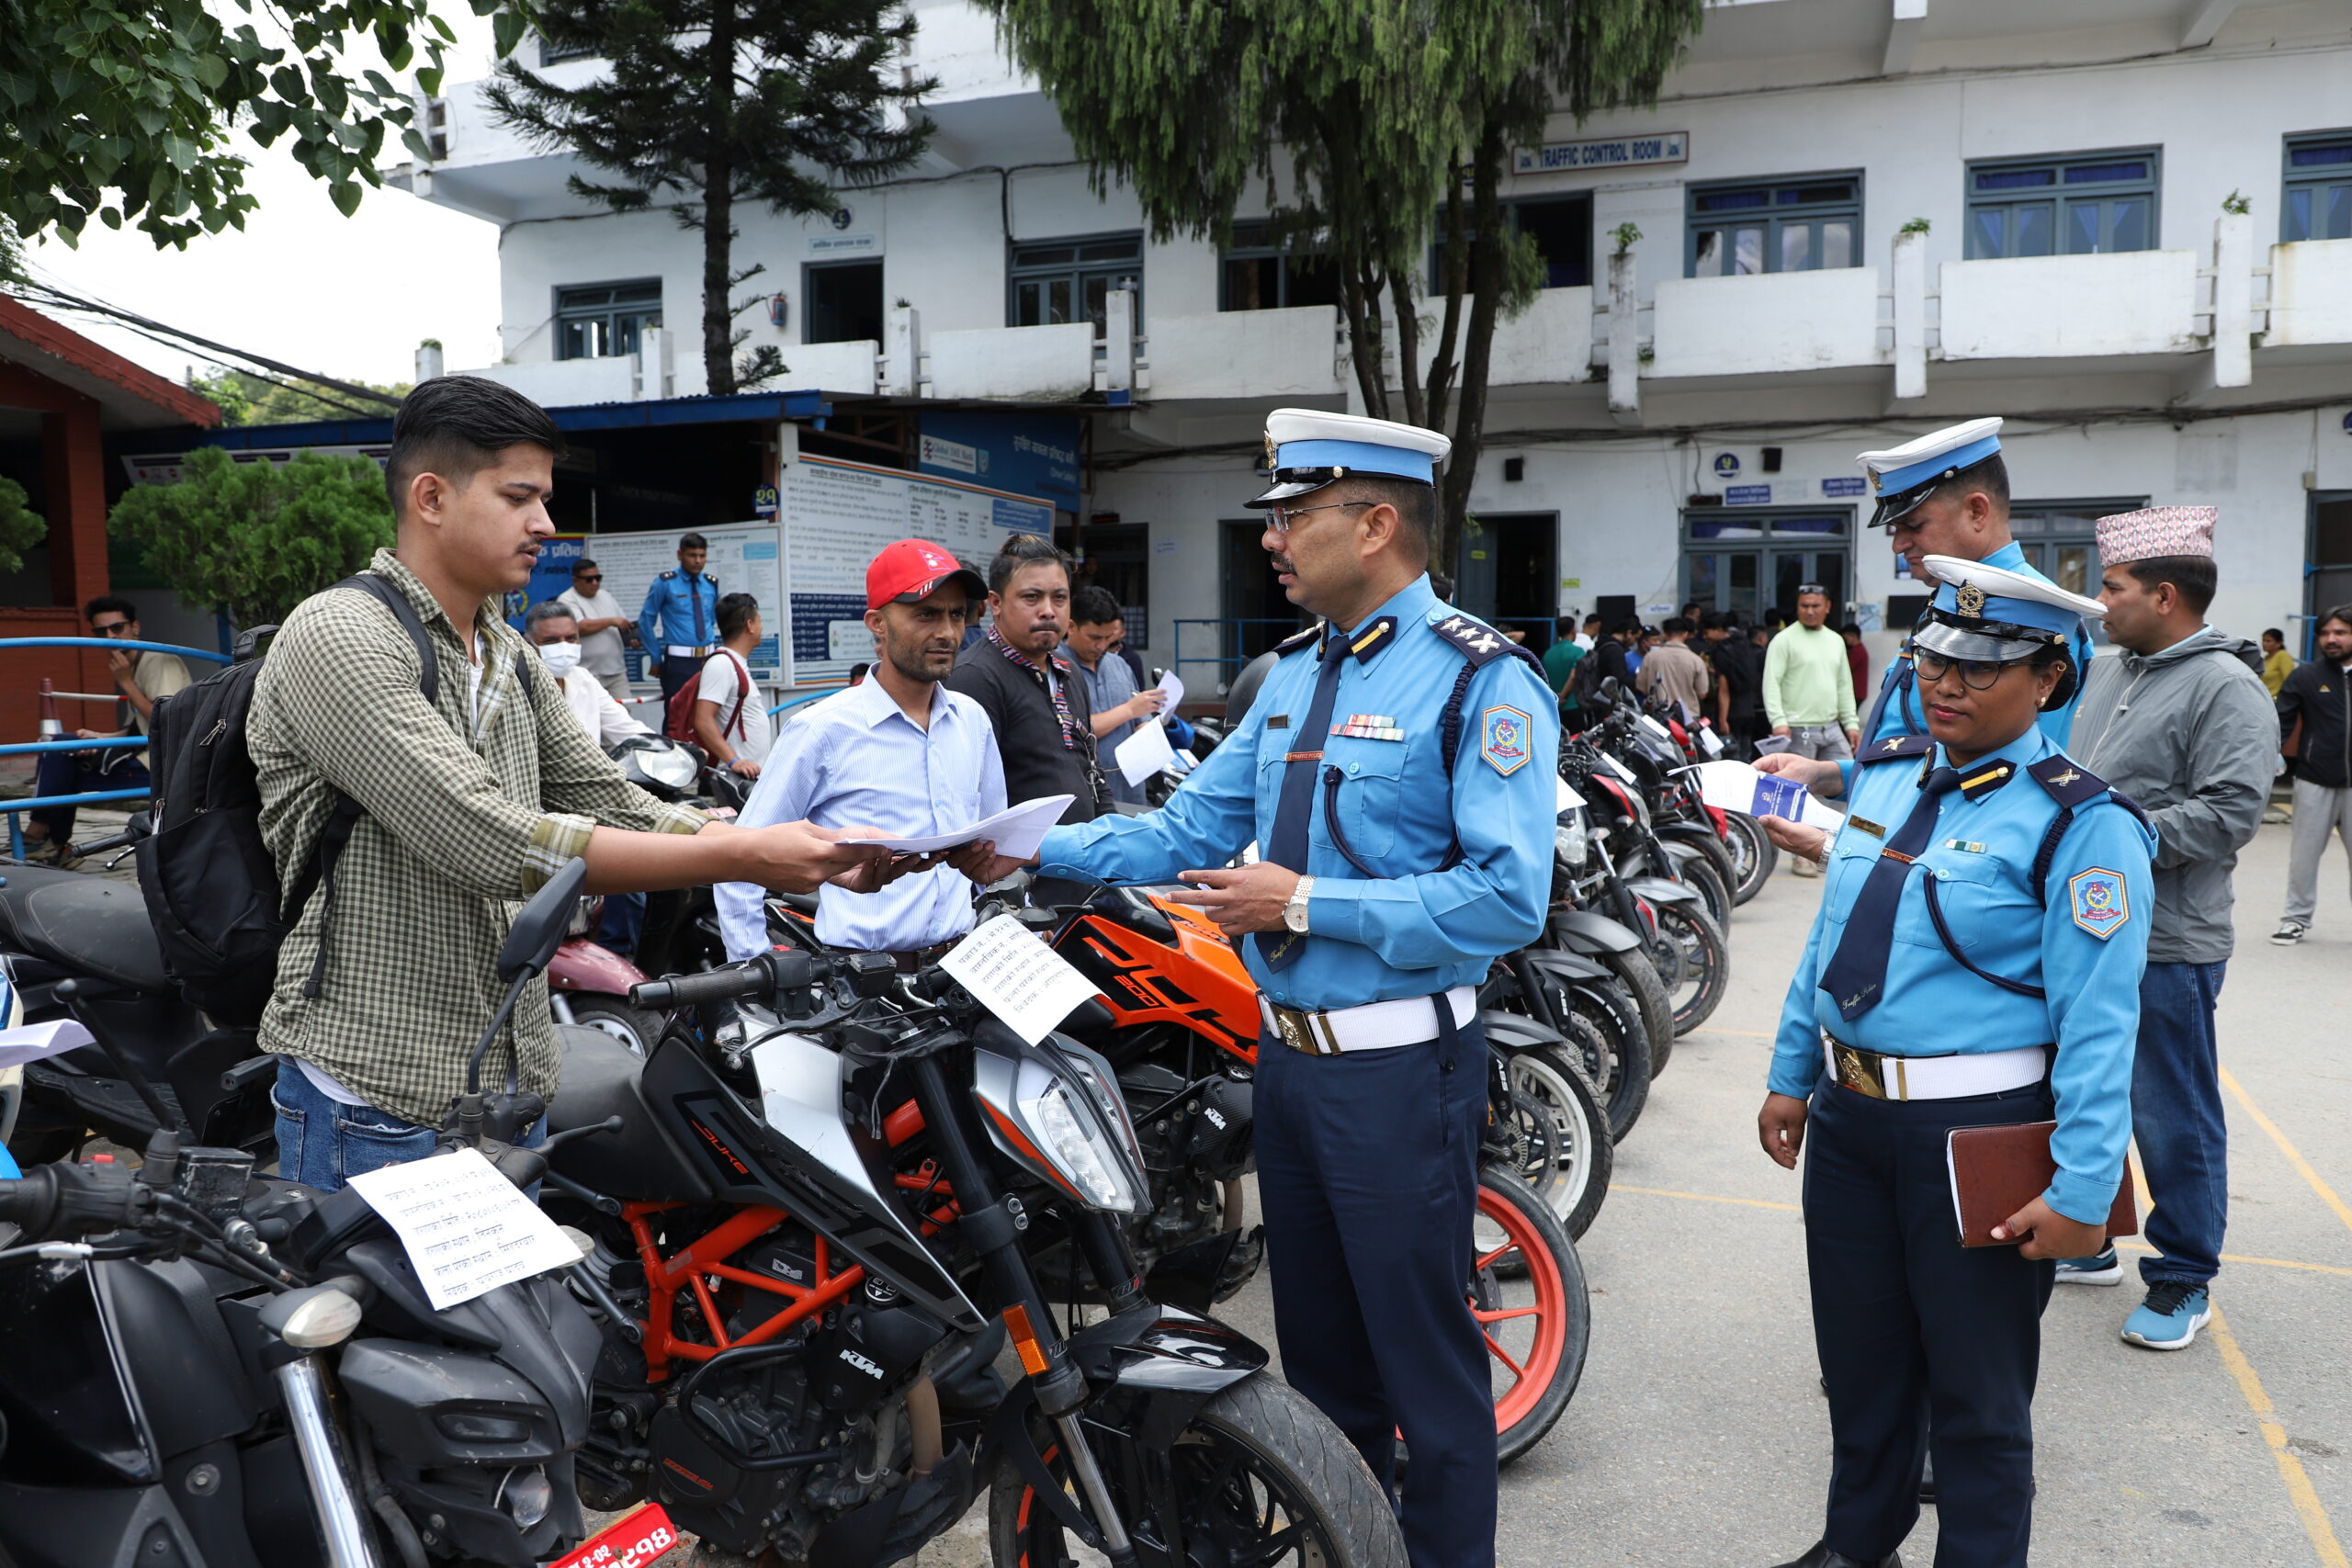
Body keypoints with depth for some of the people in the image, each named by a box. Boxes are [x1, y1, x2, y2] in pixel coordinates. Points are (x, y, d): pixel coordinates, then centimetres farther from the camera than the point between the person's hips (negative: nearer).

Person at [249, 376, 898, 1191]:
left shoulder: (508, 657, 13)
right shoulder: (337, 635, -15)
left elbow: (613, 803, 8)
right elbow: (489, 843, -25)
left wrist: (814, 855, -7)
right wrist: (742, 857, -28)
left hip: (512, 1086, 8)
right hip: (379, 1104, -8)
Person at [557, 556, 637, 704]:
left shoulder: (606, 597, 17)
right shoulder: (567, 600, -4)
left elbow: (623, 626, 21)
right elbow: (581, 627, -19)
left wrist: (632, 638, 0)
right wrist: (611, 621, -14)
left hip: (617, 671, 6)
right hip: (589, 676, -6)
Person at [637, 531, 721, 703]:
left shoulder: (711, 584, 8)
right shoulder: (665, 583, -4)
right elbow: (646, 621, 0)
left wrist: (712, 648, 15)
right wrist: (655, 659, 1)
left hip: (709, 658, 4)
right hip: (678, 662, -4)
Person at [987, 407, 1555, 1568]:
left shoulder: (1483, 681, -13)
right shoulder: (1296, 675, 11)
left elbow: (1508, 899, -22)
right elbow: (1189, 830, 12)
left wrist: (1305, 904, -21)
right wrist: (1029, 845, 2)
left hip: (1399, 1068, -8)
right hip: (1288, 1051, 8)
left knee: (1424, 1352, 3)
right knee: (1316, 1341, 20)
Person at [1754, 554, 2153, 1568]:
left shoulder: (2080, 823, -14)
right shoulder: (1884, 771, 6)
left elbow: (2095, 1024, -17)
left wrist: (2080, 1191, -20)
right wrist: (1792, 1075, 15)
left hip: (1978, 1134, -6)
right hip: (1847, 1116, 6)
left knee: (1976, 1395, 11)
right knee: (1859, 1364, 22)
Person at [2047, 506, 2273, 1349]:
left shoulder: (2226, 687, -12)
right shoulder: (2106, 671, 12)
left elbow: (2229, 813, -21)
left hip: (2164, 947, -8)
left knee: (2172, 1121, 3)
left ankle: (2184, 1280, 19)